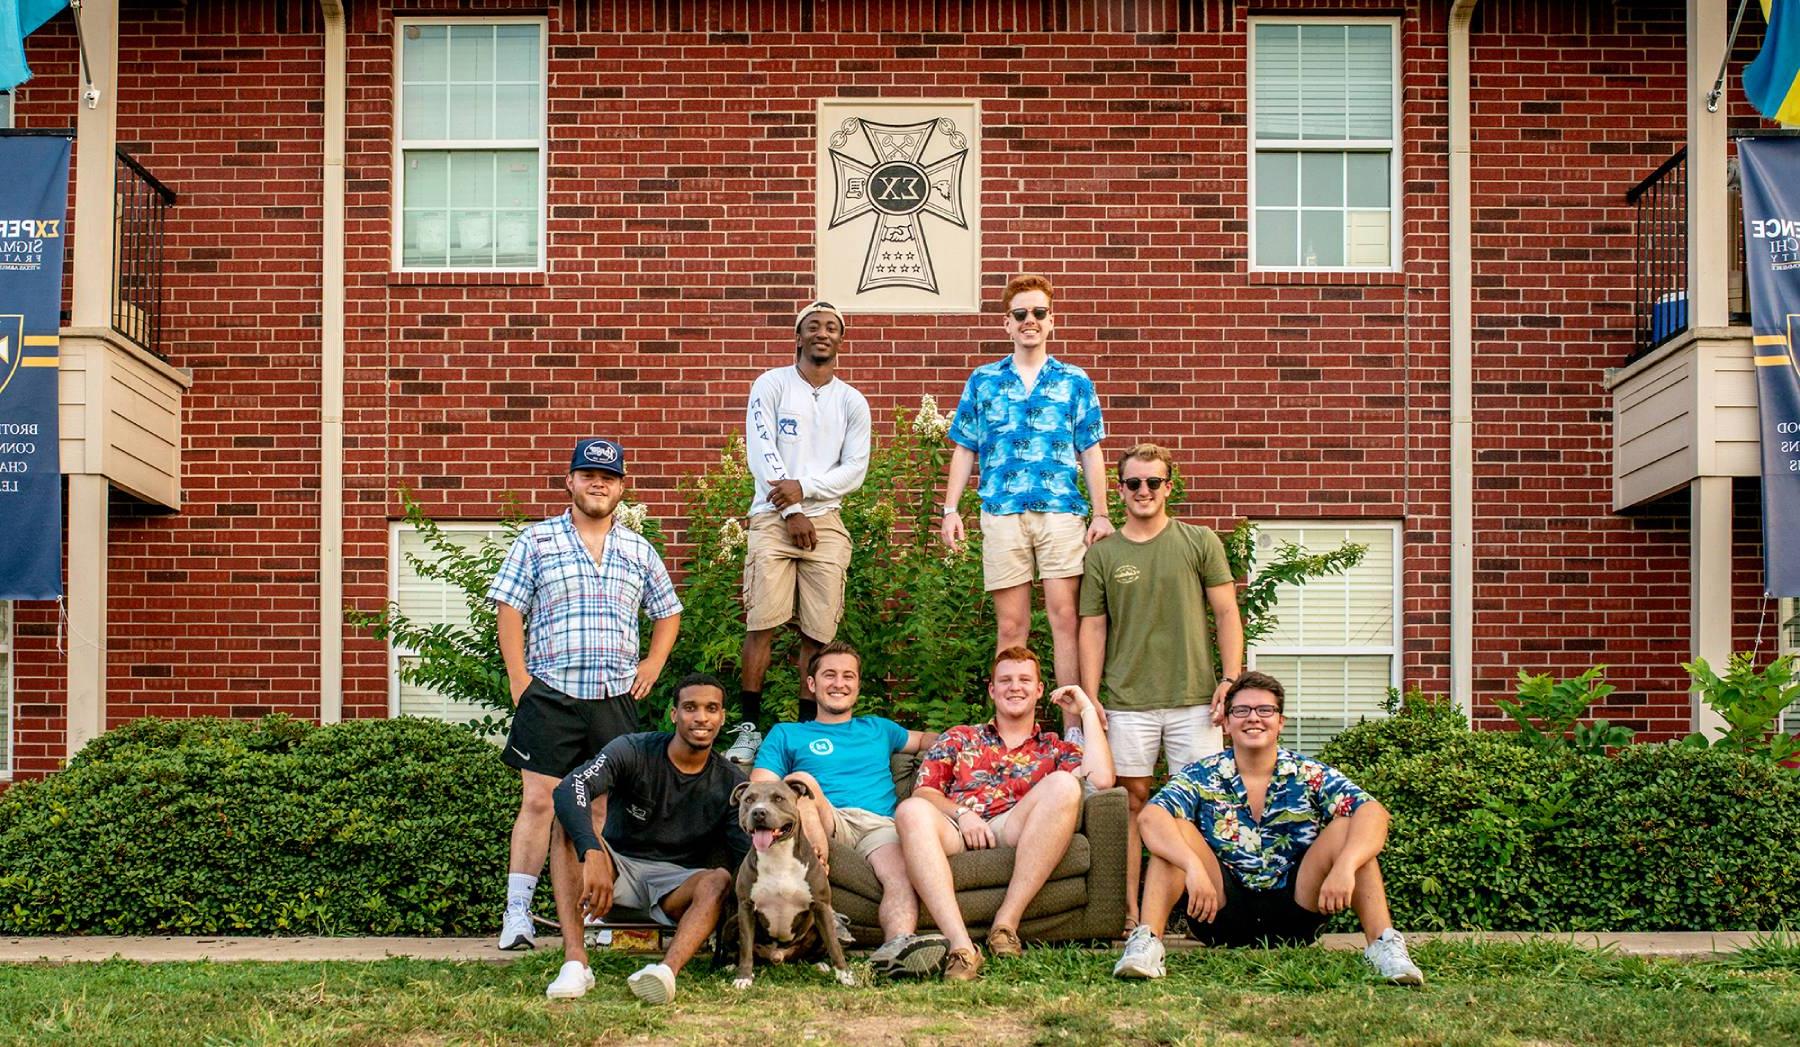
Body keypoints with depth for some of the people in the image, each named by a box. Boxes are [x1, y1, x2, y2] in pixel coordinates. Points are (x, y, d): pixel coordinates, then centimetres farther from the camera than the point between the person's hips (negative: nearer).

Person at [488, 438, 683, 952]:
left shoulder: (640, 551, 14)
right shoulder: (536, 542, 4)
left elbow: (668, 613, 24)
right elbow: (509, 611, 1)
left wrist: (651, 667, 10)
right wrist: (519, 681, -7)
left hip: (615, 698, 3)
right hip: (550, 695, -3)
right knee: (540, 802, -7)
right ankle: (517, 913, -3)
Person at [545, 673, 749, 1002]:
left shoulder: (731, 784, -2)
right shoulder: (634, 751, -12)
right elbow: (568, 790, -29)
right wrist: (593, 855, -47)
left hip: (677, 881, 1)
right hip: (618, 865, -1)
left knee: (720, 880, -31)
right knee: (570, 823, -29)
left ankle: (667, 969, -57)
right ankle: (575, 960, -41)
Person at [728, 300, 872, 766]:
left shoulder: (851, 402, 13)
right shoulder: (772, 385, 5)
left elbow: (855, 469, 5)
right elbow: (761, 453, -3)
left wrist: (803, 489, -9)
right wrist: (791, 513, -8)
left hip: (825, 520, 3)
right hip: (772, 518, -2)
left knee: (818, 633, -1)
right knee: (762, 625, -10)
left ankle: (807, 728, 5)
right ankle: (750, 727, -6)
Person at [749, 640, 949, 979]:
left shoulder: (877, 729, 36)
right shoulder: (786, 734, 25)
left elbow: (925, 740, 50)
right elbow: (760, 790, 9)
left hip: (879, 823, 2)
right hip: (827, 821, -2)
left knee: (902, 874, -35)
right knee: (800, 781, -36)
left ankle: (898, 945, -67)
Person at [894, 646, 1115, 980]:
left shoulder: (1056, 749, 27)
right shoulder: (958, 738, 31)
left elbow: (1102, 779, 5)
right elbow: (923, 792, 15)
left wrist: (1088, 711, 12)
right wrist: (961, 813, -5)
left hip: (1014, 832, 0)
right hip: (955, 831, 0)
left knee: (1064, 785, -29)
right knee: (911, 810, -34)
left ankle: (1006, 922, -31)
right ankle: (960, 945, -47)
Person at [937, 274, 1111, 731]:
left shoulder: (1075, 382, 10)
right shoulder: (983, 381, 12)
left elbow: (1091, 452, 8)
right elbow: (964, 449, 12)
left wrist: (1100, 514, 1)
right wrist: (950, 509, 4)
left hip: (1063, 511, -1)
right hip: (1002, 515, 1)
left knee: (1066, 617, -6)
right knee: (1010, 626, 3)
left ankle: (1075, 728, -4)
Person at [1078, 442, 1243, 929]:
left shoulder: (1200, 542, 7)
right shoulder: (1101, 553, 8)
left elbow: (1227, 614, 6)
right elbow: (1093, 629, 8)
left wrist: (1231, 679, -4)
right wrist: (1089, 700, 1)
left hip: (1194, 697, 0)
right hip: (1128, 701, 0)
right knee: (1133, 800, 2)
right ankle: (1131, 912, 5)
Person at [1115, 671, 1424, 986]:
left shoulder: (1311, 776, -1)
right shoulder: (1201, 777, -3)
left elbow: (1374, 812, -17)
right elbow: (1149, 818, -22)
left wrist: (1345, 865, -37)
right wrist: (1194, 866, -40)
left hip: (1295, 914, 1)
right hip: (1223, 911, 0)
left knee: (1347, 827, -17)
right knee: (1177, 831, -20)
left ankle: (1383, 944, -26)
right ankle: (1146, 942, -33)